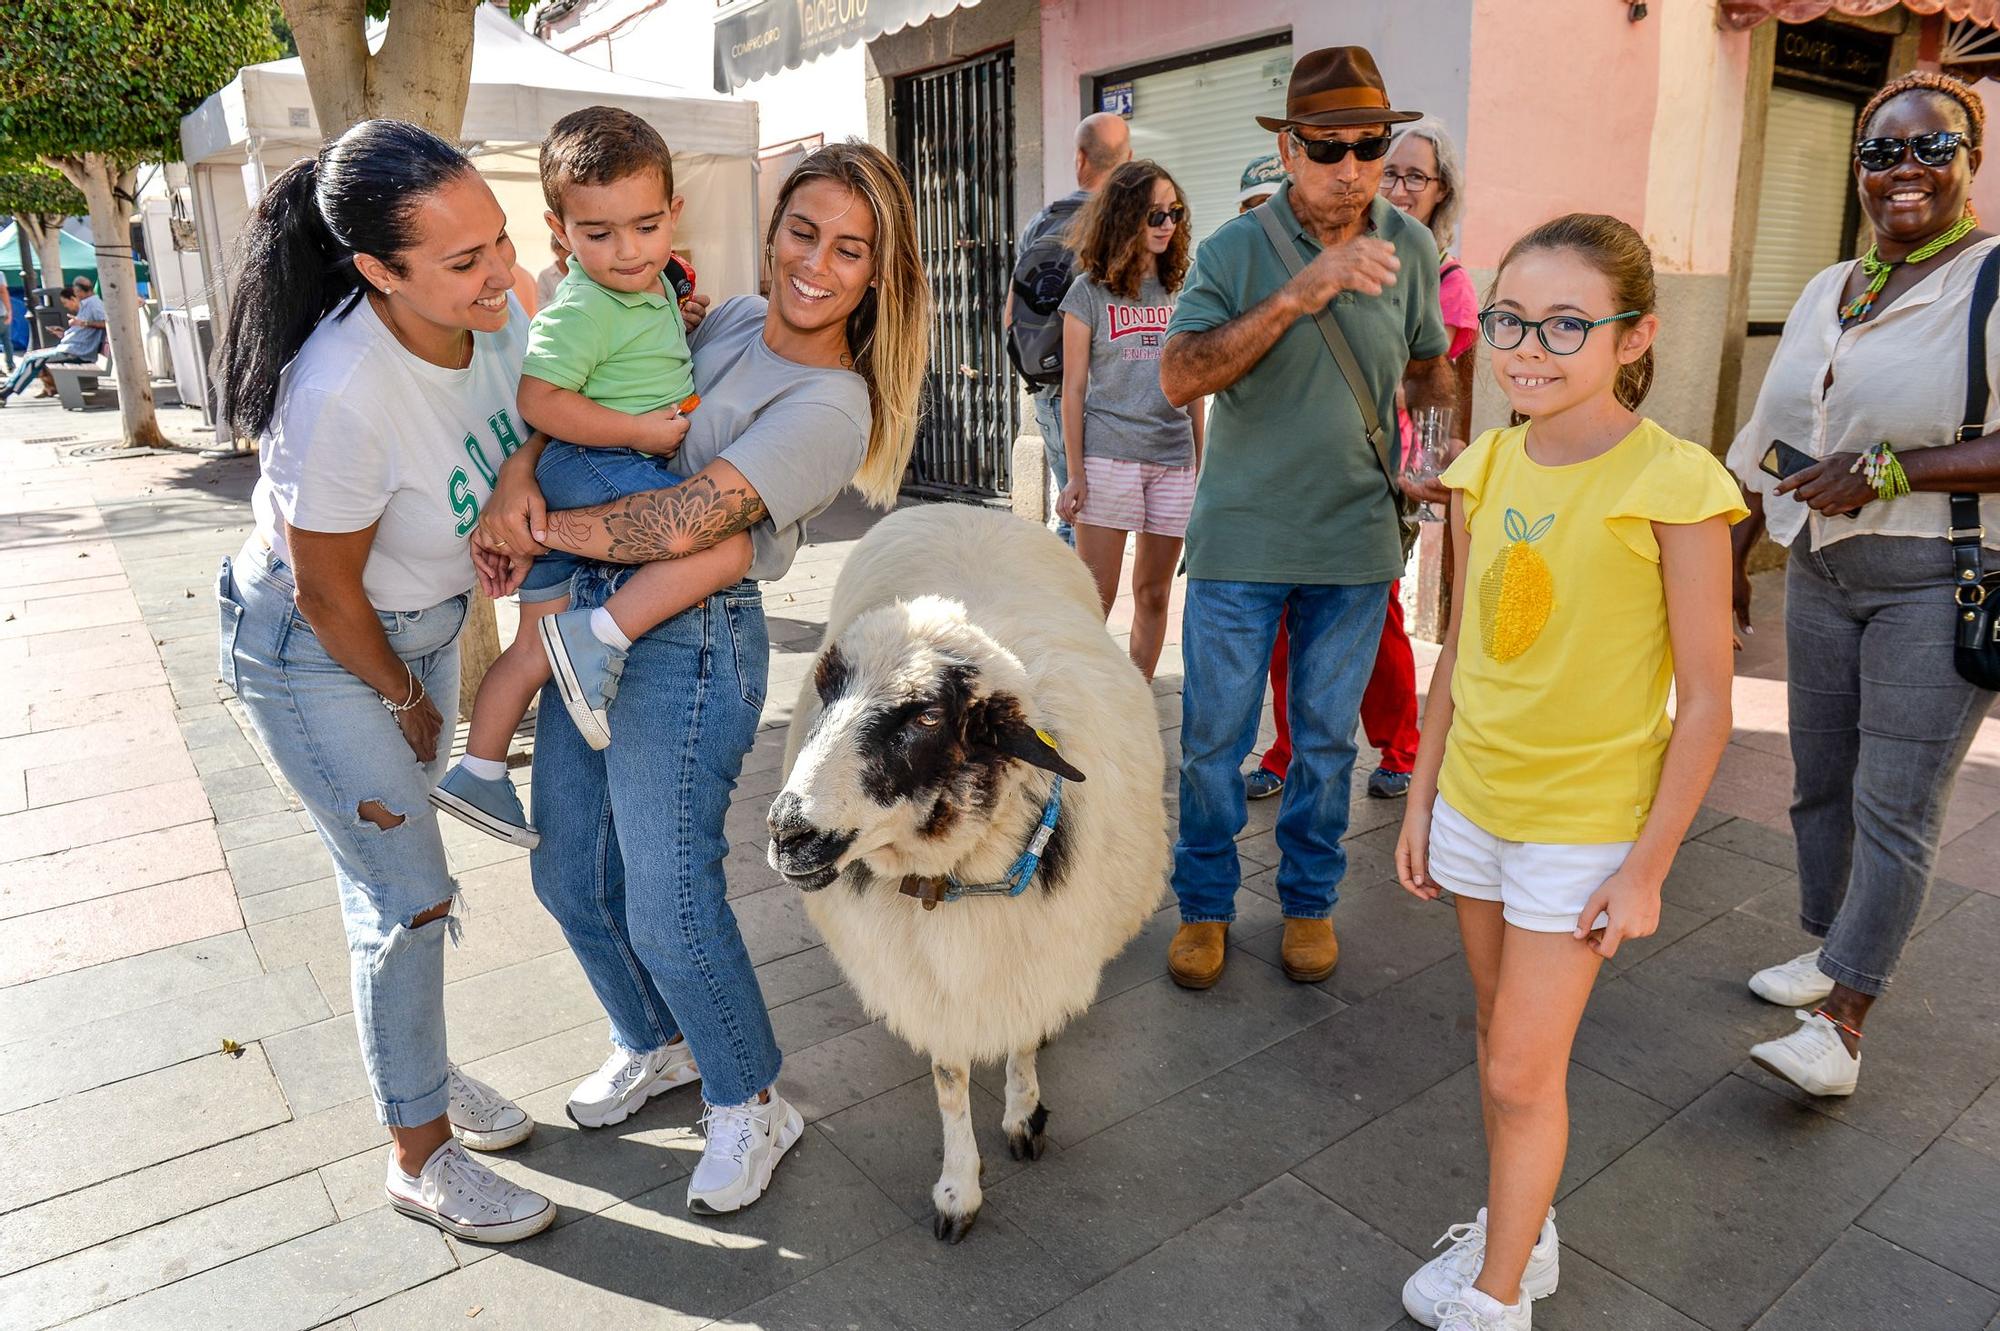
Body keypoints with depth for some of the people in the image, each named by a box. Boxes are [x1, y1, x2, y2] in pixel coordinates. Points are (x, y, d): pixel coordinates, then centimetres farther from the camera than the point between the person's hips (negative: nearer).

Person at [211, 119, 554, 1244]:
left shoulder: (494, 312, -16)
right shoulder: (343, 394, -35)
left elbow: (526, 423, 5)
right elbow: (327, 594, -23)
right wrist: (408, 706, -7)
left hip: (427, 622, 6)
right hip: (314, 651, -6)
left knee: (389, 874, 20)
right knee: (411, 897, 0)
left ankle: (413, 1063, 41)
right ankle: (420, 1156, 19)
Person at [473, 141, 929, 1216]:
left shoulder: (830, 408, -16)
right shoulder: (733, 319, 9)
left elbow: (684, 523, -25)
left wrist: (539, 527, -11)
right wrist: (523, 464, -7)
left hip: (687, 647, -8)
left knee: (670, 909, -2)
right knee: (569, 873, 17)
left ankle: (750, 1103, 25)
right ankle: (656, 1044, 43)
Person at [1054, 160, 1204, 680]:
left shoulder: (1179, 292, 13)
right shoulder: (1090, 292, 2)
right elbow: (1074, 388, -1)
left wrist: (1201, 463, 11)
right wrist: (1075, 473, -6)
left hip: (1173, 460, 4)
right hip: (1108, 456, -4)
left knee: (1153, 593, 8)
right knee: (1097, 596, -3)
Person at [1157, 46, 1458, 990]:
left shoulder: (1410, 247, 3)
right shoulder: (1235, 249, -8)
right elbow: (1178, 378, -22)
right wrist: (1300, 293, -29)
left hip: (1356, 542, 3)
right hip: (1240, 542, -2)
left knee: (1327, 740, 13)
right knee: (1214, 738, 6)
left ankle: (1310, 898, 33)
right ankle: (1205, 903, 27)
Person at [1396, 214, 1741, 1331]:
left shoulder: (1672, 483, -17)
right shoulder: (1488, 467, 0)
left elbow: (1707, 702, -13)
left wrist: (1646, 868, -11)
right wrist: (1422, 797, 10)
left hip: (1583, 822, -5)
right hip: (1473, 800, 5)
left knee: (1521, 1070, 2)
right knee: (1501, 1031, 18)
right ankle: (1521, 1232, 40)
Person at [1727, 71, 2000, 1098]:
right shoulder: (1827, 292, 12)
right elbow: (1771, 441, 17)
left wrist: (1891, 470, -23)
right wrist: (1730, 557, 18)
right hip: (1822, 568, 7)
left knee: (1893, 806, -4)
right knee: (1819, 783, 15)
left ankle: (1840, 1025, 2)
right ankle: (1827, 948, 33)